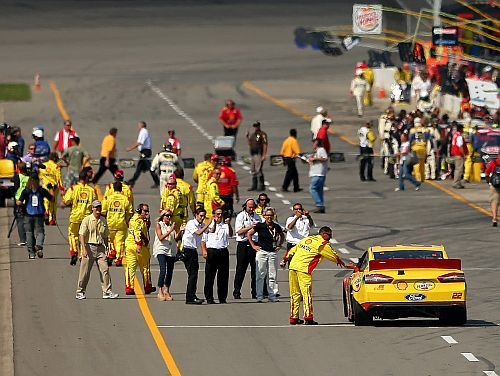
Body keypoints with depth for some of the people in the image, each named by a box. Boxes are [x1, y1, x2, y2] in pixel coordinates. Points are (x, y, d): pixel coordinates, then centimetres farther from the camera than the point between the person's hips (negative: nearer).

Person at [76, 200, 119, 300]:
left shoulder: (103, 220, 11)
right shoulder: (87, 220, -5)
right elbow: (82, 235, -10)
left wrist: (106, 249, 17)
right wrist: (84, 249, -20)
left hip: (100, 247, 4)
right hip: (89, 246, -4)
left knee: (105, 269, -4)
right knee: (85, 271, 1)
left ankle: (107, 291, -2)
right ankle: (80, 292, 12)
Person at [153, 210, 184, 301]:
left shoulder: (172, 225, 13)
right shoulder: (158, 225, 1)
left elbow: (176, 238, 5)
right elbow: (161, 237, -11)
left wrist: (180, 231, -11)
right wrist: (170, 230, -19)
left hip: (171, 251, 5)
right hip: (161, 250, -5)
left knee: (170, 272, 6)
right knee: (163, 270, -18)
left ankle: (167, 291, 17)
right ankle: (160, 292, -16)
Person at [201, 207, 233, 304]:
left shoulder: (225, 226, 13)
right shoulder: (209, 226, 11)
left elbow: (230, 234, -6)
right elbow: (203, 240, 8)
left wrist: (229, 225, -22)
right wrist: (204, 250, -8)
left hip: (223, 251, 1)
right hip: (211, 251, -1)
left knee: (223, 276, 1)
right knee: (209, 276, -2)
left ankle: (222, 298, 7)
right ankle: (209, 298, 3)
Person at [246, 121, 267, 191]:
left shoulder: (262, 134, -9)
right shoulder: (252, 134, 15)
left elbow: (265, 145, -13)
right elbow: (250, 144, 23)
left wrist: (264, 155, -19)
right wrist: (247, 136, 9)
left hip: (259, 154, -8)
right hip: (252, 153, 8)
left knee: (258, 170, -11)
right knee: (253, 171, 12)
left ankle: (261, 186, -6)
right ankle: (254, 186, 19)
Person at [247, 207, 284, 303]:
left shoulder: (276, 227, 5)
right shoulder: (260, 226, -4)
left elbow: (282, 236, 26)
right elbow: (249, 234, 4)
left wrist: (279, 245, 15)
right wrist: (253, 245, 1)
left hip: (273, 253, 3)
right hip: (262, 252, -3)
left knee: (272, 276, 5)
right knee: (260, 275, -2)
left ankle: (272, 295, 11)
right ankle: (259, 296, 2)